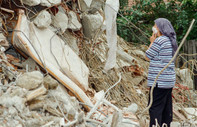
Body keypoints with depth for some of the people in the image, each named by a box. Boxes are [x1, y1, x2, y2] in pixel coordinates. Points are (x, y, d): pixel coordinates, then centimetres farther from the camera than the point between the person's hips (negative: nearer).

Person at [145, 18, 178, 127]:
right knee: (166, 108, 12)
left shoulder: (159, 40, -14)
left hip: (160, 81, -10)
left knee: (155, 108, -9)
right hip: (169, 80, 10)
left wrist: (151, 42, 4)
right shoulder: (170, 41, 15)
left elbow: (148, 56, -4)